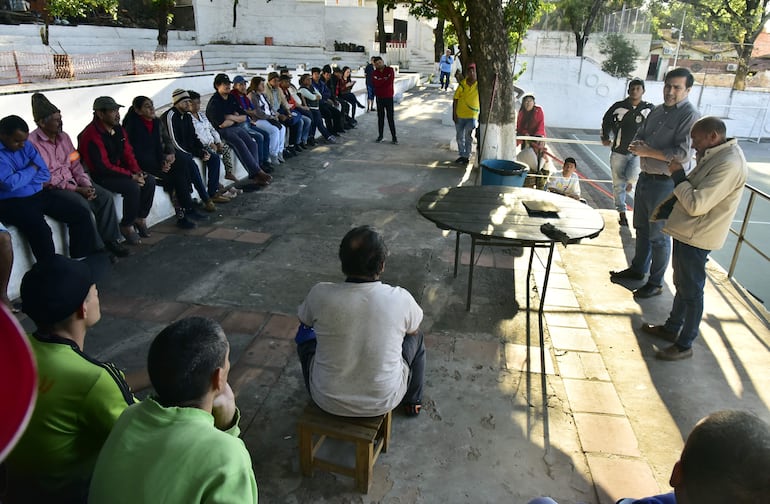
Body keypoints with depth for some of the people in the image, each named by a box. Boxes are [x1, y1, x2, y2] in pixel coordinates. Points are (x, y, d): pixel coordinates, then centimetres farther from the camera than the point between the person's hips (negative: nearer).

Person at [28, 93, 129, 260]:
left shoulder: (63, 137, 9)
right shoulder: (32, 142, -13)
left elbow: (75, 164, 9)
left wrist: (85, 184, -9)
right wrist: (76, 189, -20)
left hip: (72, 181, 7)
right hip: (51, 188, -7)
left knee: (106, 196, -14)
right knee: (81, 204, -31)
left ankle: (109, 240, -7)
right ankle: (97, 248, -21)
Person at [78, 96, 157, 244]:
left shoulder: (118, 129, 5)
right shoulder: (92, 135, -21)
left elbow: (128, 153, 9)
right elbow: (103, 167, -25)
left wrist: (137, 171, -9)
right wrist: (131, 176, -24)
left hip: (119, 170, 8)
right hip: (99, 176, -8)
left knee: (149, 180, -8)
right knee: (132, 187, -28)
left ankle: (140, 218, 5)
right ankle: (127, 226, -11)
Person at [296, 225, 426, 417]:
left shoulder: (321, 294, -20)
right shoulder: (400, 299, -19)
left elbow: (304, 321, 4)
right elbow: (413, 329, 4)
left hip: (328, 401, 1)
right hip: (383, 402, 0)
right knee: (416, 338, 25)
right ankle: (412, 402, 45)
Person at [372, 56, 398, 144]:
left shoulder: (390, 70, -2)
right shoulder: (374, 73, 6)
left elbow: (390, 82, -16)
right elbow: (374, 83, -11)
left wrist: (380, 81, -7)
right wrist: (384, 80, -11)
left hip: (388, 97, -3)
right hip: (379, 97, 3)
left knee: (390, 117, -3)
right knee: (380, 117, 8)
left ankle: (394, 137, -1)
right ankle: (380, 136, 17)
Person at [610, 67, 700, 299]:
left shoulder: (690, 116, -15)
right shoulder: (657, 111, 9)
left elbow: (682, 154, -22)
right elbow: (640, 134, 16)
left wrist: (648, 151, -23)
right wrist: (637, 143, -7)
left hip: (666, 183, -8)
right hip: (646, 177, 8)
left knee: (659, 235, 1)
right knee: (642, 228, 20)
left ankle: (656, 283, 15)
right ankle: (637, 269, 37)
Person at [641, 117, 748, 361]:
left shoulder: (729, 165, -24)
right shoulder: (716, 156, 8)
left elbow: (696, 205, -28)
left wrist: (677, 175, -18)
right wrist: (665, 207, 3)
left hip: (696, 238, -10)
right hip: (686, 231, 10)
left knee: (691, 291, 3)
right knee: (681, 285, 22)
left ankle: (684, 345, 17)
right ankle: (672, 328, 38)